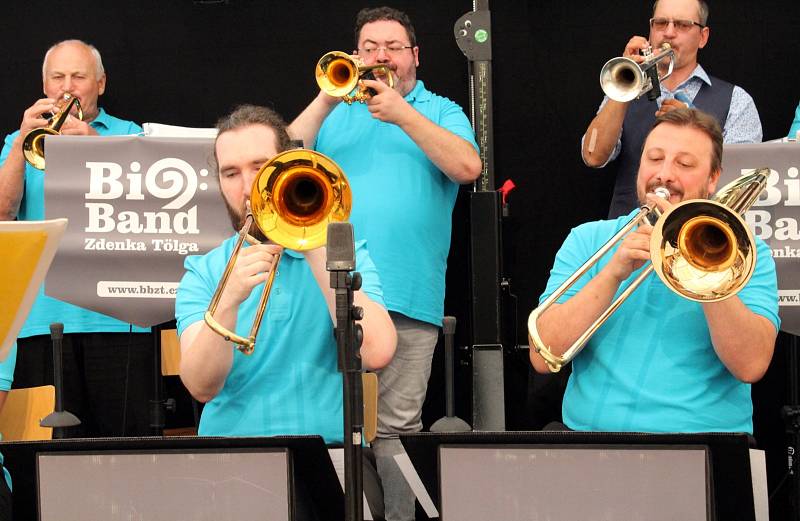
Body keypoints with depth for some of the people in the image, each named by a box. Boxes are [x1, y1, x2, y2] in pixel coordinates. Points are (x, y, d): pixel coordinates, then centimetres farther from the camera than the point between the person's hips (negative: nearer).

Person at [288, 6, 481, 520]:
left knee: (395, 427, -4)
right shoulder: (334, 112, 19)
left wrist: (404, 115, -11)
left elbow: (468, 167, -6)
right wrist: (327, 101, -6)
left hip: (406, 299, -2)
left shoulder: (440, 112, 14)